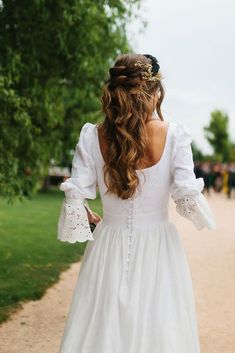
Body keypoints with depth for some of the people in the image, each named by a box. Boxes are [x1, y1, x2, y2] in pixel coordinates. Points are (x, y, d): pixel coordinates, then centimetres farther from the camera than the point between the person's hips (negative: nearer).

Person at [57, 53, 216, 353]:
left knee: (103, 328, 14)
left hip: (109, 248, 2)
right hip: (157, 250, -1)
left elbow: (75, 197, -8)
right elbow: (188, 197, -13)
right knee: (157, 328, 13)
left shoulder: (93, 136, -6)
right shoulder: (173, 135, -10)